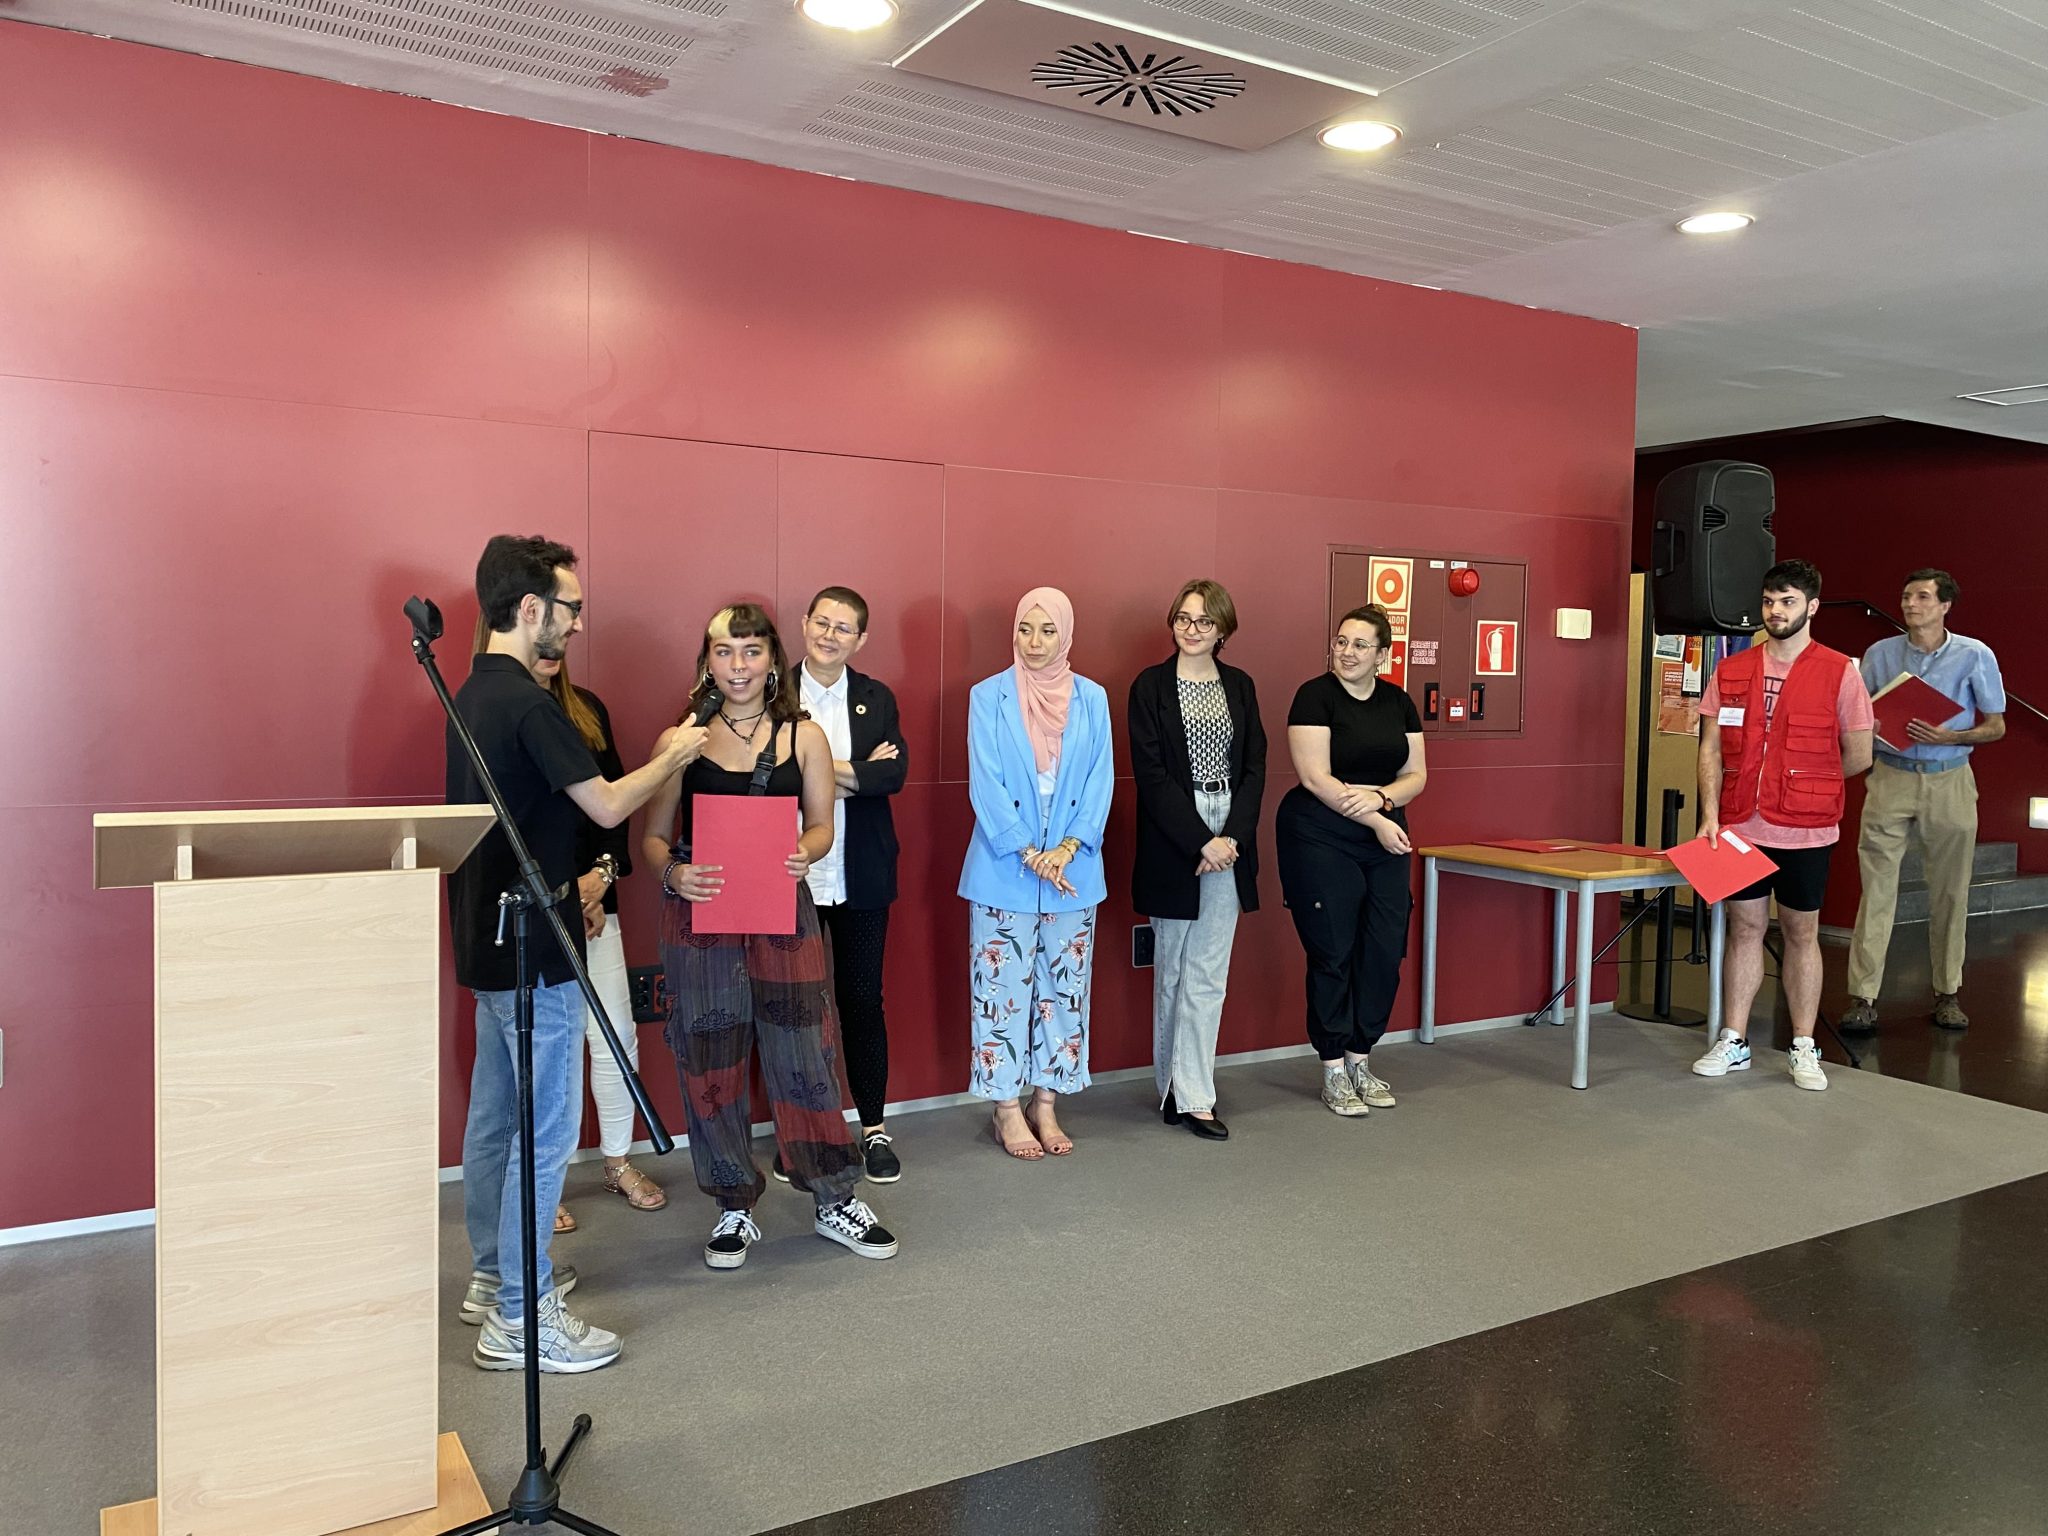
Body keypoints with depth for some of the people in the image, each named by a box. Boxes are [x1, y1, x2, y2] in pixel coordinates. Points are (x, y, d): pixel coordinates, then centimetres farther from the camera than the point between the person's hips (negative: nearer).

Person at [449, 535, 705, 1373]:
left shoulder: (476, 693, 11)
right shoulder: (528, 702, -19)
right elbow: (607, 805, -16)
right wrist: (674, 755, -2)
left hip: (488, 935, 10)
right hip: (531, 949, -10)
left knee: (495, 1113, 18)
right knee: (545, 1126, -3)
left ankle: (493, 1274, 30)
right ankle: (518, 1318, 4)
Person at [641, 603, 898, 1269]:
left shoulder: (803, 736, 3)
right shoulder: (681, 739, 1)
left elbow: (821, 826, 9)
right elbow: (653, 835, 4)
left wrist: (803, 854, -13)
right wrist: (673, 873, -17)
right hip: (700, 914, 0)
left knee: (805, 1050, 2)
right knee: (711, 1059, 7)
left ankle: (836, 1202, 19)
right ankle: (735, 1210, 24)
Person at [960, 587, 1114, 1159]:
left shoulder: (1092, 698, 4)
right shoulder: (988, 697, -3)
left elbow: (1100, 781, 1)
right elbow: (985, 785, -8)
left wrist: (1069, 847, -12)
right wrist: (1028, 854, -15)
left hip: (1074, 872, 3)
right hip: (1004, 871, -3)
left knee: (1065, 987, 9)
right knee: (1002, 989, 3)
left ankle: (1045, 1102, 22)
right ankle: (1007, 1108, 15)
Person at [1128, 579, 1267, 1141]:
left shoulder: (1239, 686, 10)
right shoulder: (1151, 685, -1)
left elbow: (1254, 767, 6)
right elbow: (1151, 773, -8)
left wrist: (1233, 836, -9)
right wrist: (1200, 840, -14)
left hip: (1229, 837, 3)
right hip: (1172, 838, -3)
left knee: (1207, 972, 2)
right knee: (1173, 966, 7)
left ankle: (1190, 1095, 9)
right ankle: (1177, 1087, 18)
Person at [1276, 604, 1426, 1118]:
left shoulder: (1398, 702, 9)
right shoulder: (1315, 695, -8)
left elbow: (1416, 775, 8)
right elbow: (1315, 777, -14)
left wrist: (1381, 797, -12)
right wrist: (1374, 821, -16)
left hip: (1386, 836, 6)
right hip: (1320, 839, -5)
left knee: (1385, 951, 4)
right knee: (1332, 952, 0)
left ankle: (1360, 1058, 21)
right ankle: (1333, 1070, 12)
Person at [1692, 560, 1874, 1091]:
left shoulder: (1839, 673, -2)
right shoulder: (1731, 671, 6)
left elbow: (1857, 755, 3)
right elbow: (1711, 747, 4)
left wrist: (1804, 785, 7)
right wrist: (1711, 812, -6)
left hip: (1805, 831, -2)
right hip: (1740, 827, 2)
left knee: (1801, 932, 8)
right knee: (1744, 927, 8)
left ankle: (1803, 1050, 17)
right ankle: (1733, 1043, 16)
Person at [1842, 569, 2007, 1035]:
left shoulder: (1975, 656, 1)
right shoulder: (1880, 654, 6)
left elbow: (1995, 725, 4)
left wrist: (1949, 736, -14)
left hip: (1949, 782, 0)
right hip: (1891, 777, 0)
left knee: (1950, 892, 6)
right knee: (1877, 887, -5)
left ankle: (1947, 993, 19)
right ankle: (1862, 996, -4)